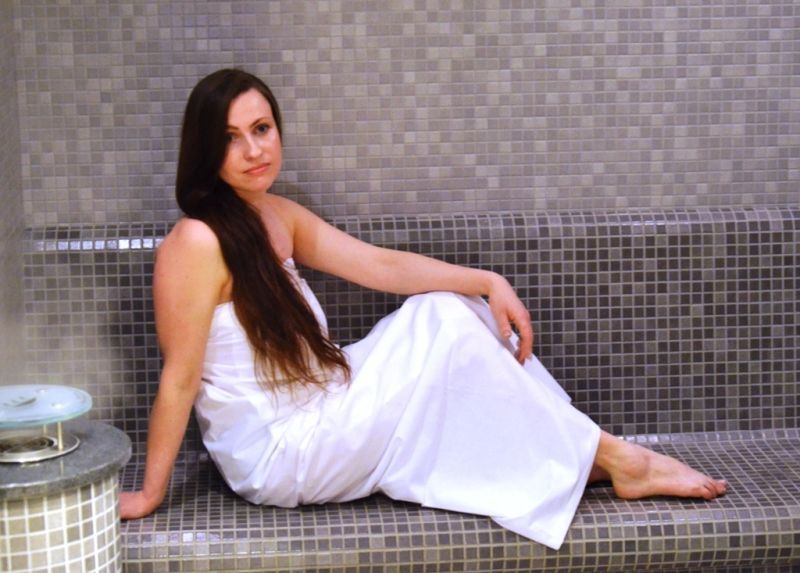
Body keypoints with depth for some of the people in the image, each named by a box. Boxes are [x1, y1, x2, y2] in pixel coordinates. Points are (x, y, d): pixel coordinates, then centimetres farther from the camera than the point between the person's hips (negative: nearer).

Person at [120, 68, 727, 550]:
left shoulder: (277, 216, 6)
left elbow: (383, 266, 2)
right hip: (276, 459, -8)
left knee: (448, 310, 0)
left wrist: (488, 283, -9)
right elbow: (179, 379, -18)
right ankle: (613, 457, -2)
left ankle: (580, 454, 0)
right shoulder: (197, 243, -20)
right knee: (445, 330, -13)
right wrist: (149, 494, -13)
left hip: (311, 414, 8)